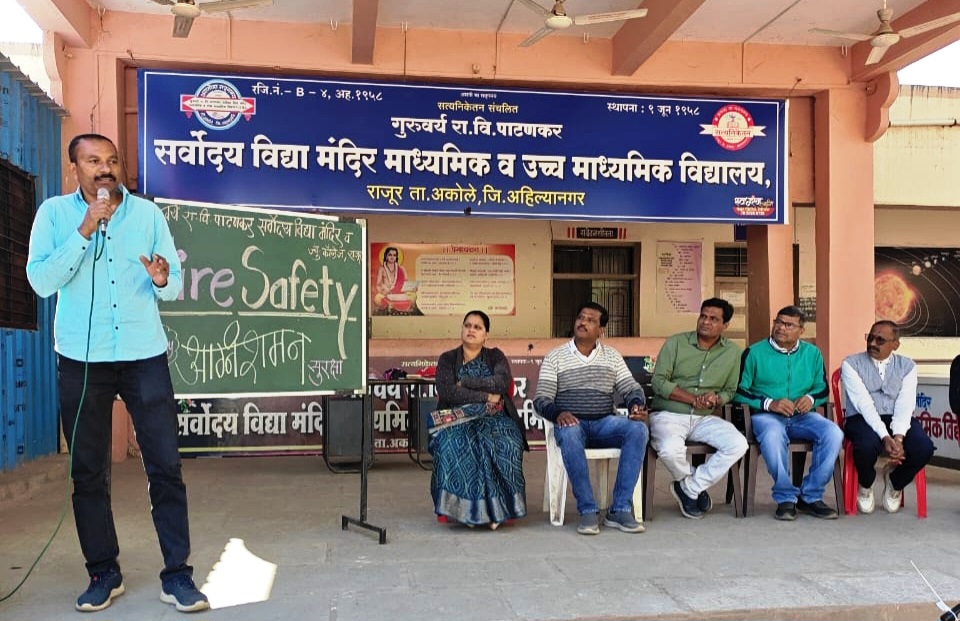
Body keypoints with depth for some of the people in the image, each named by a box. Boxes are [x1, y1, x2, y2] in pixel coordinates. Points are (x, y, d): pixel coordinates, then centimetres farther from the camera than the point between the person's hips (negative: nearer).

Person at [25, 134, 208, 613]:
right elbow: (41, 282, -10)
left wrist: (163, 280, -19)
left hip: (145, 356, 0)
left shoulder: (149, 213, 5)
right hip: (80, 360, 0)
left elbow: (175, 286, 4)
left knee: (165, 466, -2)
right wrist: (84, 231, -16)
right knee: (88, 471, 8)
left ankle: (176, 575, 6)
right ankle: (103, 574, 22)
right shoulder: (54, 213, 2)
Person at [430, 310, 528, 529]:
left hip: (494, 419, 0)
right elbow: (446, 391, -6)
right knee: (454, 445, -35)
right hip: (458, 420, 0)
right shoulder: (447, 359, 13)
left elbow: (503, 382, -6)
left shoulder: (495, 356, 15)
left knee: (505, 445, -33)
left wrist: (466, 382, -6)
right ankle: (463, 506, -26)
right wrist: (486, 396, -9)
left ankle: (497, 506, -23)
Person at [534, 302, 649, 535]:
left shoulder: (612, 356, 16)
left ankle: (620, 509, -26)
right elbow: (541, 399, -1)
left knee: (638, 429, -27)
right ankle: (588, 511, -31)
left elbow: (631, 388, 11)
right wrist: (557, 413, -23)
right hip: (571, 422, -3)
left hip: (604, 422, 3)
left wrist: (637, 406, -13)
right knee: (569, 435, -39)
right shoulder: (555, 357, 6)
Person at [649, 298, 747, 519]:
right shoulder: (675, 343, -2)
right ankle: (696, 484, 0)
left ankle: (689, 488, -7)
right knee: (671, 449, -36)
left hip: (704, 418, 4)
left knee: (738, 444, -23)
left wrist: (716, 399, -9)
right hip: (668, 415, -4)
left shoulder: (732, 352, 9)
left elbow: (730, 390, 15)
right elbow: (659, 382, -7)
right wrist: (693, 399, -15)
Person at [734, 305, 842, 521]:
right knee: (772, 435, -39)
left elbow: (823, 389, 19)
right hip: (766, 415, -3)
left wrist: (811, 398, -4)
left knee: (833, 433, -26)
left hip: (802, 416, 4)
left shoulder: (812, 353, 15)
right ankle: (785, 498, -22)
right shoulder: (754, 353, 3)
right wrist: (769, 404, -14)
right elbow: (738, 391, -2)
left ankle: (810, 496, -13)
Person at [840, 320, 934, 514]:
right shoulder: (851, 364, 0)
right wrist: (885, 437, -25)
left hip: (897, 420, 3)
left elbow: (905, 405, -6)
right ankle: (865, 486, 1)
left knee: (924, 447, -28)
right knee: (867, 445, -37)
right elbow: (863, 403, -13)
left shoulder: (907, 366, 8)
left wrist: (898, 437, -24)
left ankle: (894, 482, 8)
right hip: (861, 419, -3)